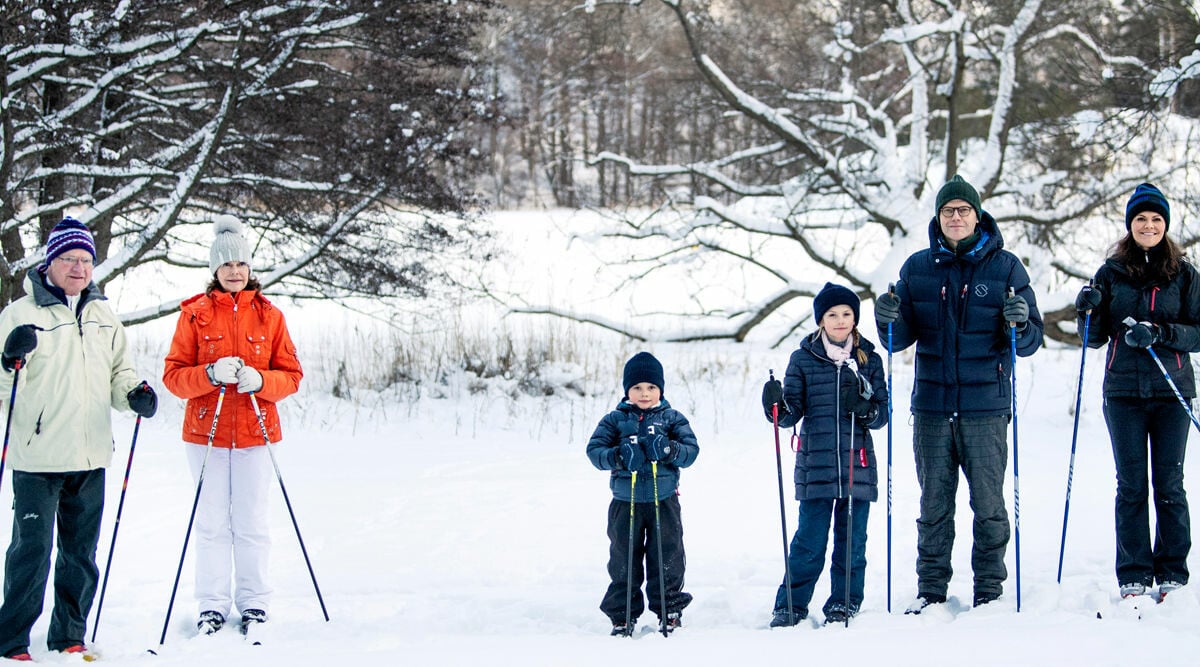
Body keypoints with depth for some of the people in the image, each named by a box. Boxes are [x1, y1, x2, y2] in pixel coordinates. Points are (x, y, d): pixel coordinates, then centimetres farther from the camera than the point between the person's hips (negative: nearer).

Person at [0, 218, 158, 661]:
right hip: (37, 458, -5)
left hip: (91, 457, 5)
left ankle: (69, 637, 23)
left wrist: (135, 394, 1)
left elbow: (118, 371, 21)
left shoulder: (103, 316, 12)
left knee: (81, 553, 12)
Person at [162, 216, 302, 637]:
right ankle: (212, 606, 8)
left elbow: (291, 375, 5)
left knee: (251, 522, 1)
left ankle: (254, 604, 10)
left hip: (255, 432, 1)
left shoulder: (269, 316, 7)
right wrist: (210, 375, -19)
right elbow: (174, 375, -1)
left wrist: (260, 380, -15)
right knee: (212, 522, 1)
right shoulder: (194, 315, 3)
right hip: (206, 432, -1)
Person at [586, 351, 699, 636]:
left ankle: (669, 609, 15)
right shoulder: (615, 419, 3)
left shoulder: (672, 418, 4)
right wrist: (618, 456, -24)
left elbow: (691, 450, -3)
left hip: (664, 502, 0)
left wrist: (669, 449, -23)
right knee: (623, 558, 5)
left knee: (667, 556, 2)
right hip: (625, 502, 0)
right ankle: (623, 614, 14)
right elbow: (595, 450, -5)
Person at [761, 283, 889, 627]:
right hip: (815, 465, -1)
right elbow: (793, 412, 1)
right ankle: (791, 606, 7)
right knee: (809, 541, -2)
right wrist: (778, 406, -20)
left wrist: (866, 408, -14)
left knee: (852, 541, 4)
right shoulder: (803, 359, 5)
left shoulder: (869, 360, 9)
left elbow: (882, 415, 7)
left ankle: (845, 603, 15)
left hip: (858, 465, 1)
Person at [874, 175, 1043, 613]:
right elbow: (901, 340, 12)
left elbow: (1030, 343, 3)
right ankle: (931, 590, 13)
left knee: (988, 503, -1)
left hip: (986, 407, -2)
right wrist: (889, 320, -10)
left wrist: (1019, 323, -19)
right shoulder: (917, 268, 9)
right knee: (934, 505, 6)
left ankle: (989, 589, 8)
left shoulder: (1005, 267, 3)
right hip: (932, 405, 2)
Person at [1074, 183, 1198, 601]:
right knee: (1131, 487, 2)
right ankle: (1133, 575, 7)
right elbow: (1096, 338, 9)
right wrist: (1089, 311, -11)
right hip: (1123, 392, 1)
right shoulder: (1111, 273, 7)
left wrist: (1159, 333, -17)